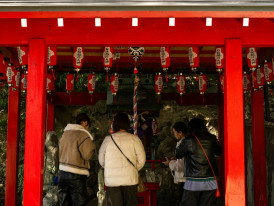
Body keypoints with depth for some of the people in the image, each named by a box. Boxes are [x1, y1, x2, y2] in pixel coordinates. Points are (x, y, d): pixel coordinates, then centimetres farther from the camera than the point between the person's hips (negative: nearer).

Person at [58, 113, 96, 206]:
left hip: (61, 172, 6)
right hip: (76, 174, -6)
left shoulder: (65, 133, 12)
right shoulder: (83, 134, -7)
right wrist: (92, 145, 3)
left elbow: (59, 152, 12)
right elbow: (87, 154, -13)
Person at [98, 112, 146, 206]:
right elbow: (141, 160, -2)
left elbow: (101, 160, 11)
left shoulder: (108, 139, 3)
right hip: (129, 179, -1)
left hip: (111, 180, 1)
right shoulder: (134, 139, -2)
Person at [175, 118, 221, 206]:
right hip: (210, 182, 4)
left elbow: (177, 154, 4)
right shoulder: (212, 139, 4)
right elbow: (219, 151, 21)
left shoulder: (189, 140, -7)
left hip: (193, 183, -3)